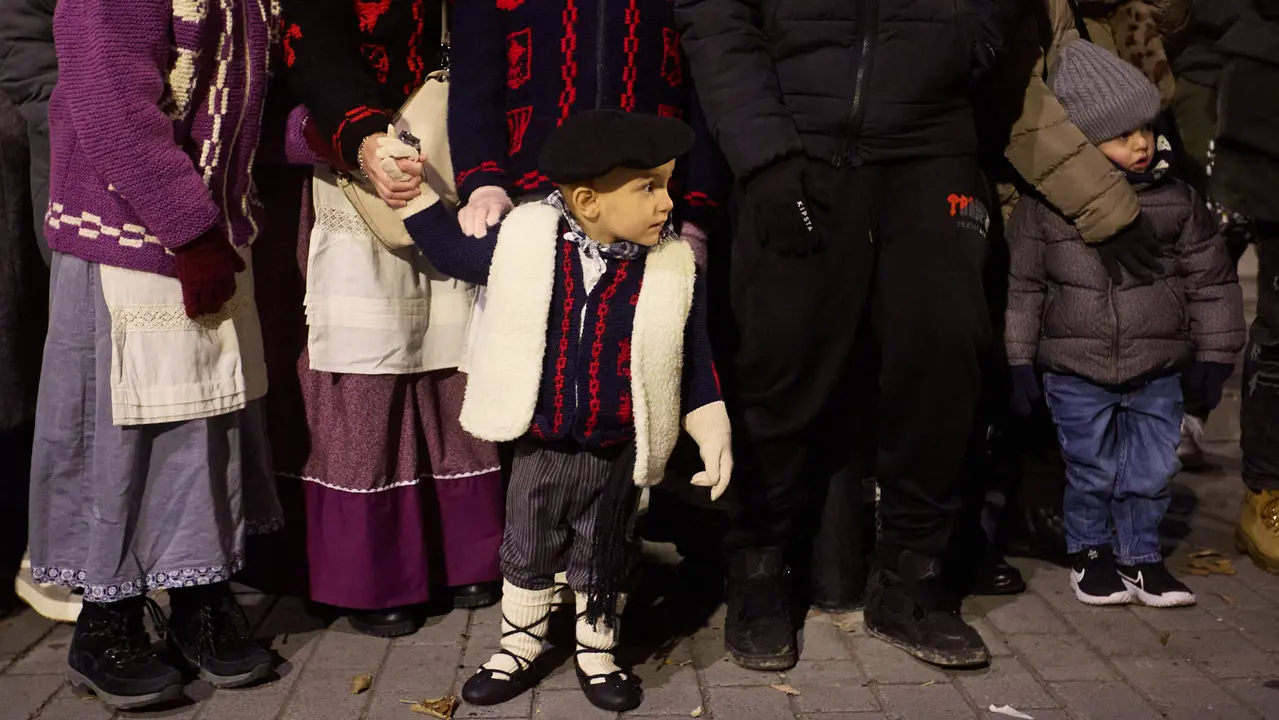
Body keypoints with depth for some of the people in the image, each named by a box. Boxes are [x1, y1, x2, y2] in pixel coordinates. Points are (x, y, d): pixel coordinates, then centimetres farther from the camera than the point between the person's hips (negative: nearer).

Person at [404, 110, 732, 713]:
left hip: (616, 458, 0)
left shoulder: (674, 267, -13)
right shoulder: (526, 241, -13)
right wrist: (414, 197, -1)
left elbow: (692, 358, -3)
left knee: (603, 564, 18)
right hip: (539, 449, 1)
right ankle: (517, 650, 40)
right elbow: (456, 256, 5)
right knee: (526, 556, 18)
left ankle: (596, 653, 40)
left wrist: (712, 433, -4)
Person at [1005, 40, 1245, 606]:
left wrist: (1214, 353, 6)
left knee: (1152, 470, 10)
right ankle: (1089, 552, 31)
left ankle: (1138, 556, 30)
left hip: (1157, 371, 2)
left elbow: (1212, 277, 6)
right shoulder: (1044, 203, -9)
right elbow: (1022, 284, -2)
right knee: (1090, 470, 9)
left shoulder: (1177, 199, -2)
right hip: (1075, 371, -2)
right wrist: (1019, 360, -2)